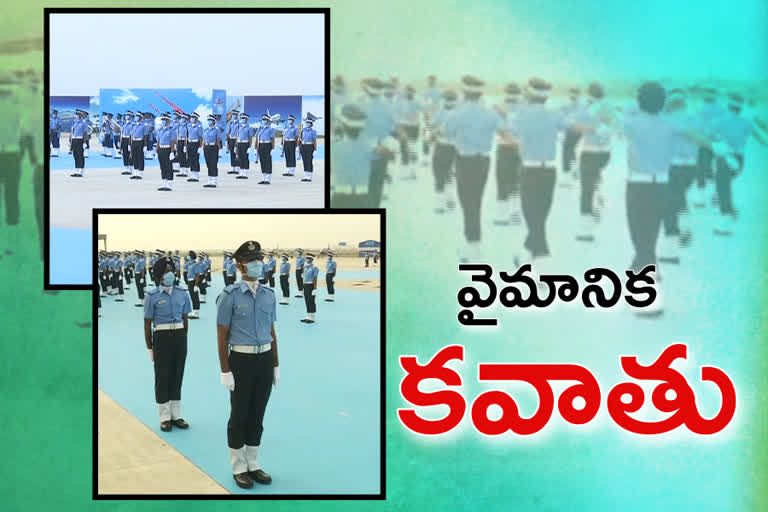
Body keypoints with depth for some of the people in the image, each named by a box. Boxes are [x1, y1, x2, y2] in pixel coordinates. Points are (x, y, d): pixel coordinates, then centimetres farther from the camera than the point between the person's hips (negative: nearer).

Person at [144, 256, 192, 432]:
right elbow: (147, 324, -3)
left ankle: (176, 415, 19)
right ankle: (165, 417, 13)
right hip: (161, 337, -3)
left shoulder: (182, 294, 3)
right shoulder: (152, 296, -6)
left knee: (177, 375, 9)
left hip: (179, 336, 3)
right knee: (162, 376, 3)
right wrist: (149, 348, -3)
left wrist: (183, 340, 11)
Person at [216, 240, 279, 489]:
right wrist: (225, 371, -12)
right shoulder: (230, 295, -9)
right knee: (239, 415, 5)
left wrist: (276, 366, 11)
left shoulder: (268, 295, 6)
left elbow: (272, 333, 11)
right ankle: (239, 468, 18)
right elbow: (222, 336, -9)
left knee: (258, 415, 12)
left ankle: (253, 464, 24)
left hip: (265, 360, 5)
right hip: (241, 360, -5)